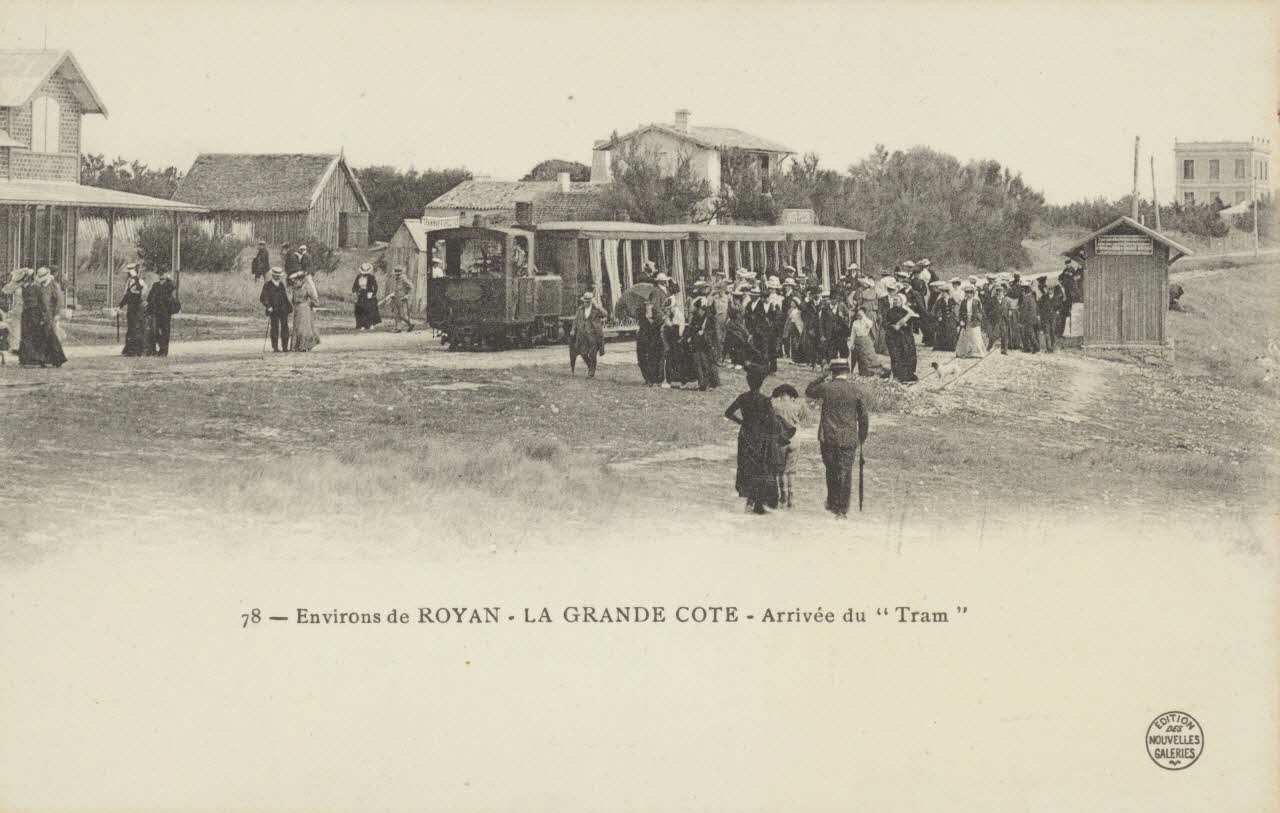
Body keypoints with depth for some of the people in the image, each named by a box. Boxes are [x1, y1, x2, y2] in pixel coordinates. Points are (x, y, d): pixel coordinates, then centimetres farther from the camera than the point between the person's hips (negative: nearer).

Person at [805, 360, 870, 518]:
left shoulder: (825, 387, -3)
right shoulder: (856, 390, -2)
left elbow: (808, 392, 19)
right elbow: (863, 417, 3)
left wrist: (822, 376, 15)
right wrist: (862, 438, 15)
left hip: (827, 438, 1)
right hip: (848, 439, 0)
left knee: (831, 471, 16)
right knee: (845, 474, 3)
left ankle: (832, 503, 22)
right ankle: (842, 509, 2)